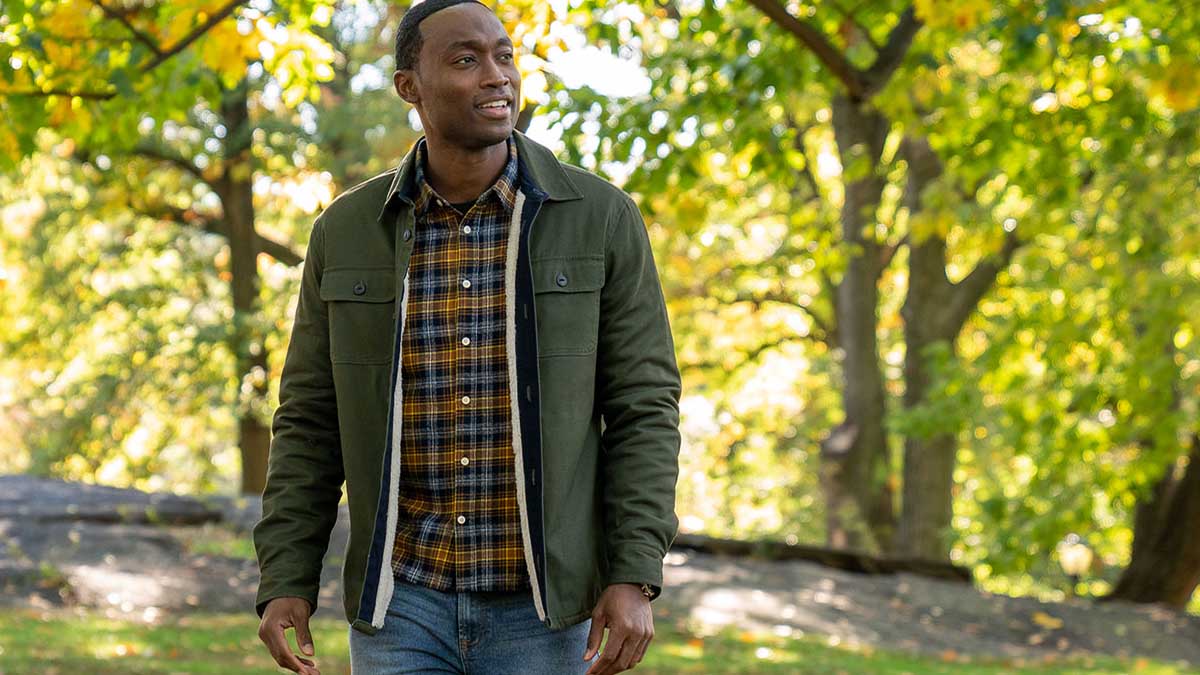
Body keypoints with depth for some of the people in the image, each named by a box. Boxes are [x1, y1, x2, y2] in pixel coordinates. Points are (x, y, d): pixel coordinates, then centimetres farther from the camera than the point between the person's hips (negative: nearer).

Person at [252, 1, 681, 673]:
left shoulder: (600, 218, -4)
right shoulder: (348, 232, 1)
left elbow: (642, 407, -4)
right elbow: (311, 422, 5)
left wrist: (636, 577, -13)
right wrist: (285, 583, -4)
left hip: (538, 605, -1)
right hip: (403, 602, 1)